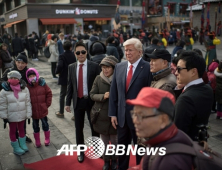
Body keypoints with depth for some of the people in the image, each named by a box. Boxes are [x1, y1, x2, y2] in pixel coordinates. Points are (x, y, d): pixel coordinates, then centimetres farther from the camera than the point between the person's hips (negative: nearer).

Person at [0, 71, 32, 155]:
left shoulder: (24, 89, -9)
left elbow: (28, 103, -4)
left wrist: (28, 114, -3)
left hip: (22, 115, 2)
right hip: (12, 116, -2)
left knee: (21, 129, 21)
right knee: (13, 131, 13)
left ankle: (23, 144, 41)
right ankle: (16, 148, 30)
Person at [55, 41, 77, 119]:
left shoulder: (62, 56, -13)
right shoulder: (74, 55, -6)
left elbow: (60, 66, -26)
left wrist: (57, 71, -8)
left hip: (64, 78, -2)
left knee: (62, 95, 15)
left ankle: (61, 112, 26)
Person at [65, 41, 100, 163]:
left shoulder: (94, 66, -7)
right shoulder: (71, 67, 3)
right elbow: (70, 86, 6)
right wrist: (68, 102, 3)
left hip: (91, 101, -2)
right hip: (78, 101, 3)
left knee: (94, 127, 13)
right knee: (78, 128, 13)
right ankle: (81, 151, 31)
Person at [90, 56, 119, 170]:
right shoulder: (98, 79, -4)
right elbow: (92, 95, -3)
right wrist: (103, 96, -19)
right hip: (101, 115, 2)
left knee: (114, 141, 16)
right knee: (104, 141, 17)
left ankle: (114, 160, 38)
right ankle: (106, 161, 37)